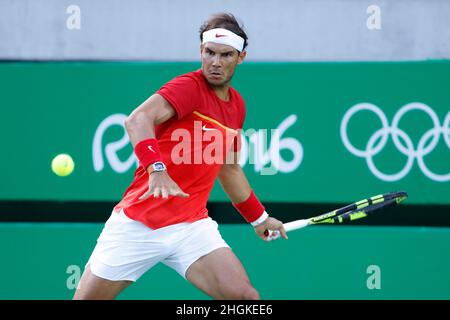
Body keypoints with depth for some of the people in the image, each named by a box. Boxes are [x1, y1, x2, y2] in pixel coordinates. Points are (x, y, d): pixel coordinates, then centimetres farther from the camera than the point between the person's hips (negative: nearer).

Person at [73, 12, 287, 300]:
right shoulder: (189, 87, -13)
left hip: (191, 227, 5)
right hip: (136, 225, -5)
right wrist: (157, 169, -48)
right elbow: (138, 120, -32)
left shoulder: (237, 106, 10)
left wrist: (258, 217, 33)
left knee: (246, 297, -15)